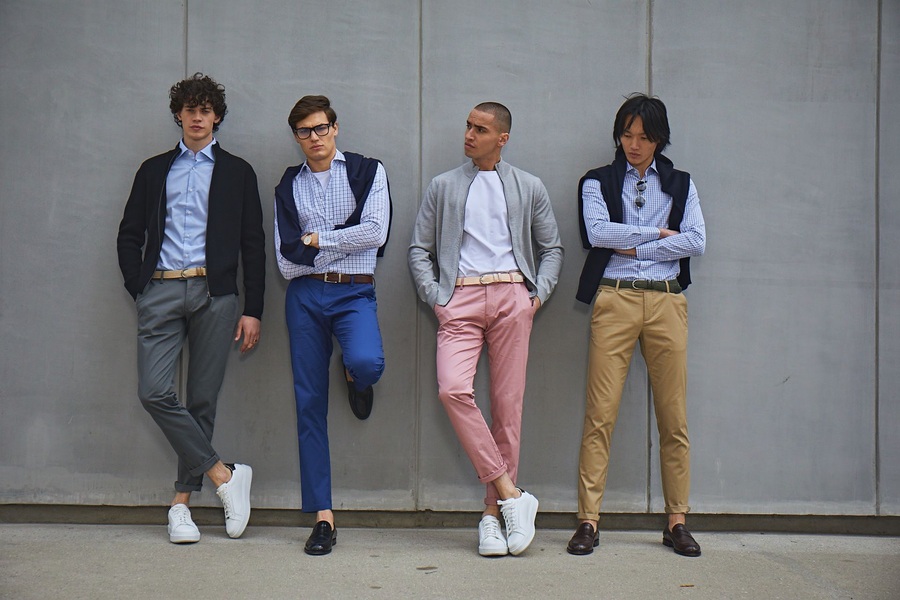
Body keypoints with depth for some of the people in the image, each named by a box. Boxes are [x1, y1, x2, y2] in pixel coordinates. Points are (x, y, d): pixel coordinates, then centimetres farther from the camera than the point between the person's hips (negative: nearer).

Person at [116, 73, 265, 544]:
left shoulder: (236, 172, 13)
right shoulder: (154, 170, 18)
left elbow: (253, 244, 8)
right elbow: (129, 236, 17)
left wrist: (252, 310, 1)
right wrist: (140, 288, 2)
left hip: (212, 293, -1)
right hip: (161, 292, 1)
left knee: (202, 399, 0)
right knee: (154, 392, -14)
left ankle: (182, 500, 8)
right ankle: (224, 476, -5)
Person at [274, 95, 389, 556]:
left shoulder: (367, 171, 8)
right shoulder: (289, 185, 13)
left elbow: (375, 231, -8)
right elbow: (286, 258, 3)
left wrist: (317, 239, -4)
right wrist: (342, 244, -4)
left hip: (354, 292, -2)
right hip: (305, 296, 2)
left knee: (367, 363, -33)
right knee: (309, 404, -1)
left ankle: (355, 378, 10)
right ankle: (323, 516, 4)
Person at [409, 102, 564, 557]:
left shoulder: (528, 188, 16)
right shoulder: (443, 187, 17)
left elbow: (552, 249, 19)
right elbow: (419, 250, 15)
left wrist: (538, 293, 4)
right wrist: (435, 297, 1)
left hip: (511, 296, 0)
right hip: (460, 298, 0)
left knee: (508, 403, -2)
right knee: (453, 389, -22)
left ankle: (493, 511, 5)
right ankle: (510, 493, -15)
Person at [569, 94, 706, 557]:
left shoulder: (680, 184, 17)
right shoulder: (597, 182, 12)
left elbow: (696, 241, 2)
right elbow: (597, 232, -7)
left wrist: (634, 247, -4)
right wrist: (658, 233, -3)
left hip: (667, 301, 2)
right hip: (614, 300, -2)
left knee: (674, 418, 0)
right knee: (600, 414, -8)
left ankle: (677, 522, 7)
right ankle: (588, 521, -6)